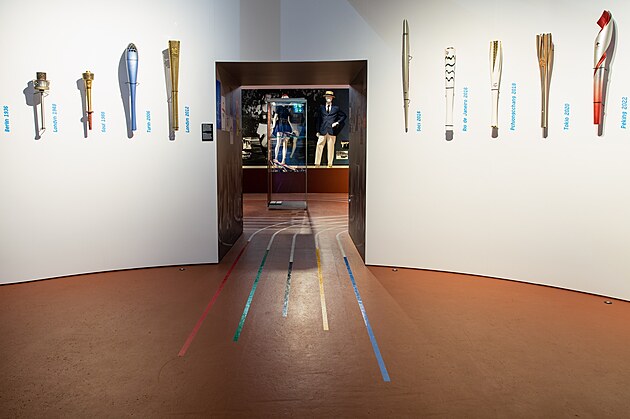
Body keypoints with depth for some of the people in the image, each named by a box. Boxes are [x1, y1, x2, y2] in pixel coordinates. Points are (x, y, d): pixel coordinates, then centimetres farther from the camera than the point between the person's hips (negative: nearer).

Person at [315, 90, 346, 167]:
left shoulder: (336, 108, 9)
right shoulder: (321, 108, 12)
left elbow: (343, 116, 15)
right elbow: (318, 120, 11)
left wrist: (337, 122, 1)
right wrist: (318, 131, 5)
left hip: (332, 131, 0)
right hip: (323, 131, 1)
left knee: (331, 148, 2)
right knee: (319, 147, -5)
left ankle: (330, 165, 7)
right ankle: (317, 164, -2)